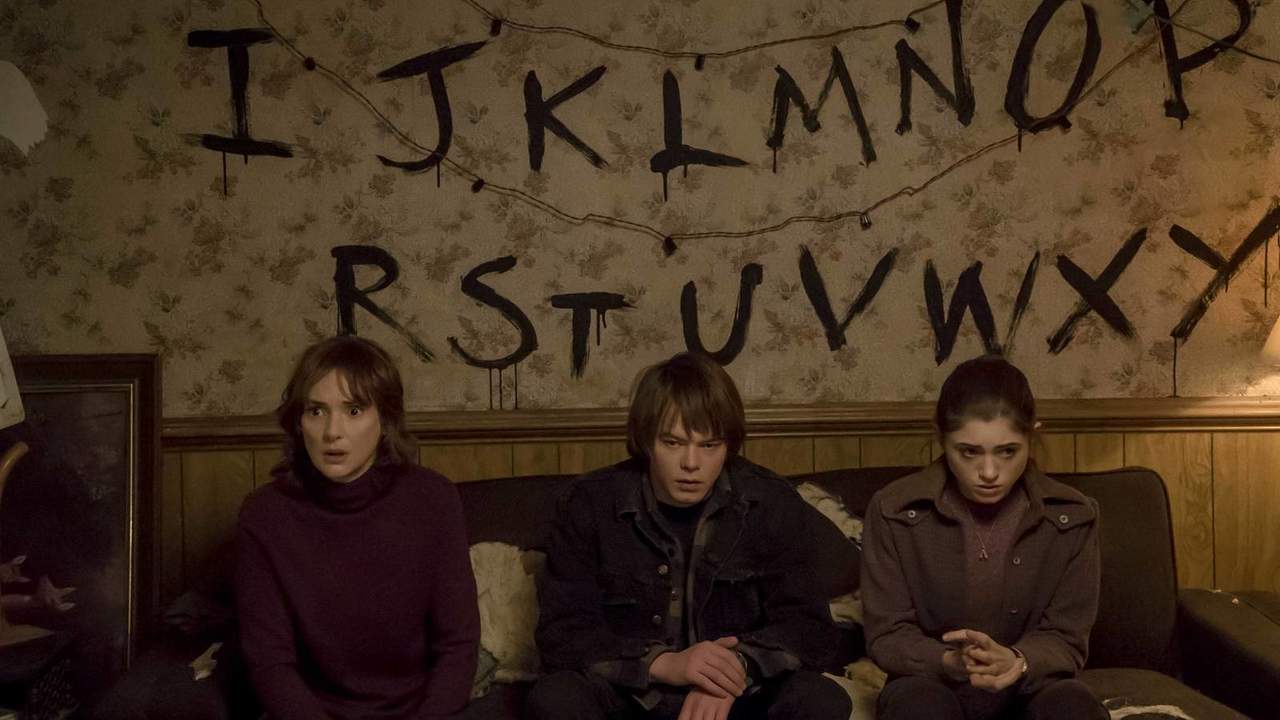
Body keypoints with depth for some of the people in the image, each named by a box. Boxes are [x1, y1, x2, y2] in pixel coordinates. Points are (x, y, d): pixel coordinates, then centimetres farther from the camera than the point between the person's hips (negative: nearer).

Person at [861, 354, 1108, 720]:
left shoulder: (1072, 517, -6)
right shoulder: (894, 511, -10)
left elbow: (1066, 639, -4)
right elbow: (887, 635, -7)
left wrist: (1016, 661, -28)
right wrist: (949, 662, -29)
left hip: (1030, 689, 2)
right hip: (933, 684, -1)